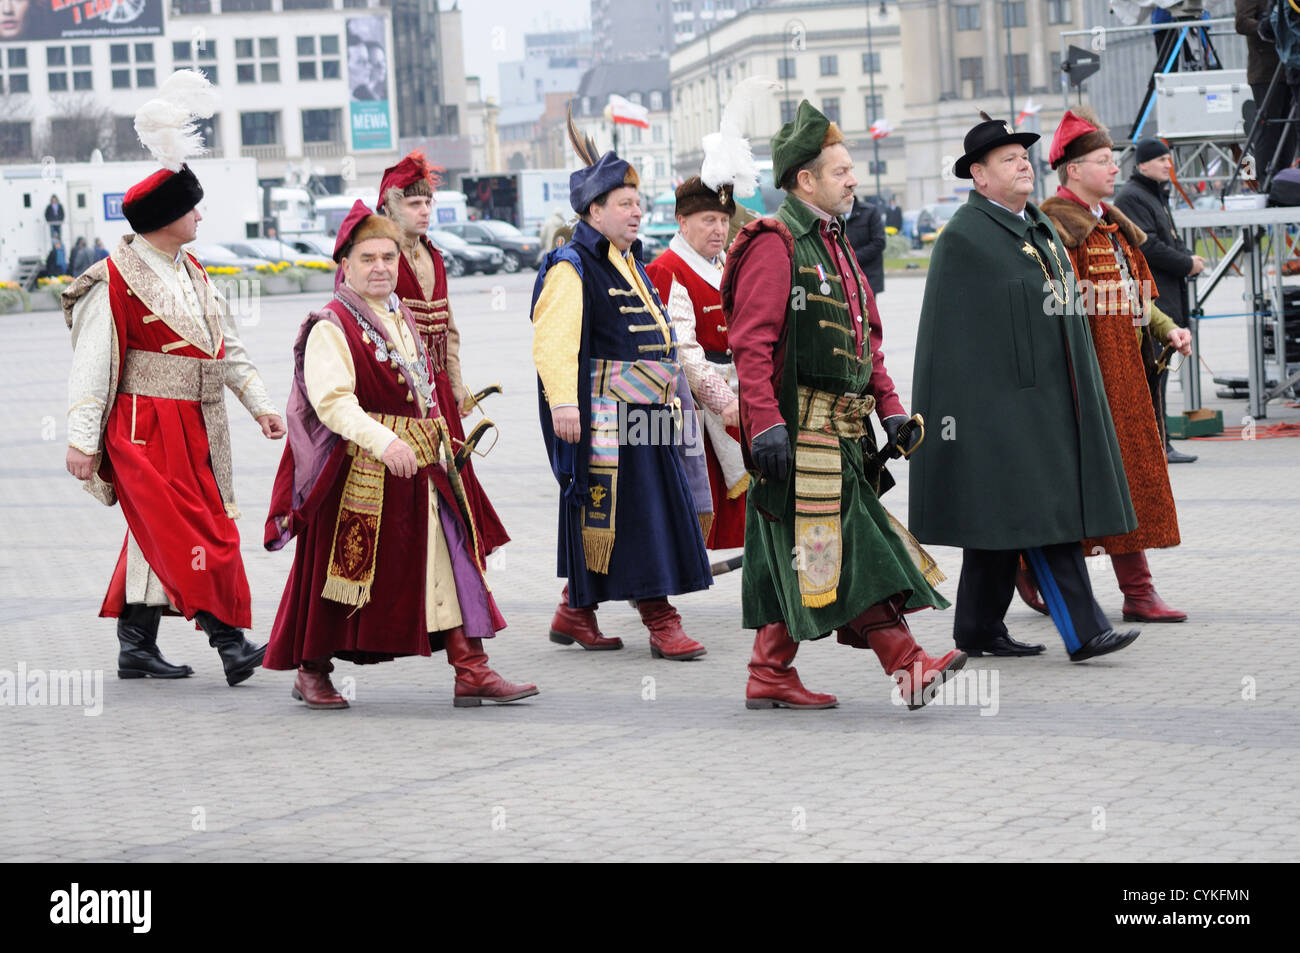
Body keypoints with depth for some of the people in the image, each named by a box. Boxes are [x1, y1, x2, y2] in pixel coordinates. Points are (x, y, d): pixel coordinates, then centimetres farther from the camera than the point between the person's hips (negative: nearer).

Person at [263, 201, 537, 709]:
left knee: (448, 563, 0)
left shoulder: (402, 319, 15)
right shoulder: (331, 328, -12)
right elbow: (332, 400, -25)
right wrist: (382, 441, -36)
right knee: (343, 566, 4)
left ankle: (471, 671, -2)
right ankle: (312, 672, 21)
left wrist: (439, 447, 19)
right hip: (358, 471, -7)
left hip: (419, 470, 7)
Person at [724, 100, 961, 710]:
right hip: (799, 426, -10)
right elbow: (751, 343, -17)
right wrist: (764, 423, -23)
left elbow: (865, 336, 23)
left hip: (838, 429, 10)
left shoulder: (834, 244, 20)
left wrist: (889, 407, 15)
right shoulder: (775, 245, -11)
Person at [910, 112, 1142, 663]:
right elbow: (950, 329, -13)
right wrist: (955, 412, -18)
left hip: (1048, 398, 9)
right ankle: (1082, 632, -14)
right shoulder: (963, 236, -9)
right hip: (999, 399, -9)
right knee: (1039, 510, -11)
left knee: (1002, 519, 12)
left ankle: (979, 629, 19)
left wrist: (1082, 392, 19)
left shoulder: (1039, 226, 17)